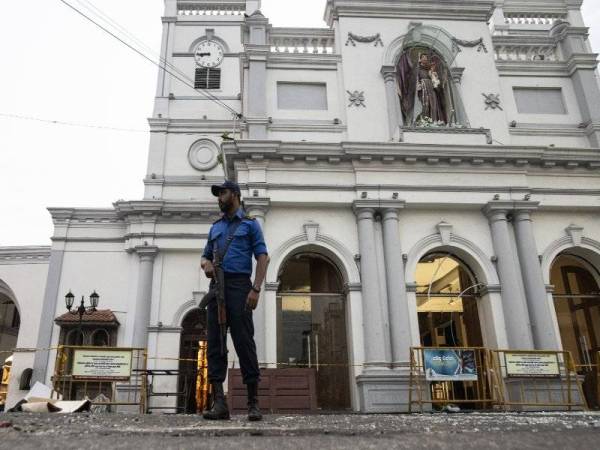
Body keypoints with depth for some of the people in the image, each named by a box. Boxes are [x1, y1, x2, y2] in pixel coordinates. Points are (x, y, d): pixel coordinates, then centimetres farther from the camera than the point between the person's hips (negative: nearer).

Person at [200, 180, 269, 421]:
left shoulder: (250, 224, 7)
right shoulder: (215, 227, 23)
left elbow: (262, 257, -2)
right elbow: (206, 255, 27)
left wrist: (256, 289, -15)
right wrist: (206, 264, 1)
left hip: (239, 285, -5)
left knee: (244, 341, -8)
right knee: (215, 342, -3)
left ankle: (253, 403, -4)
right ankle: (219, 403, -3)